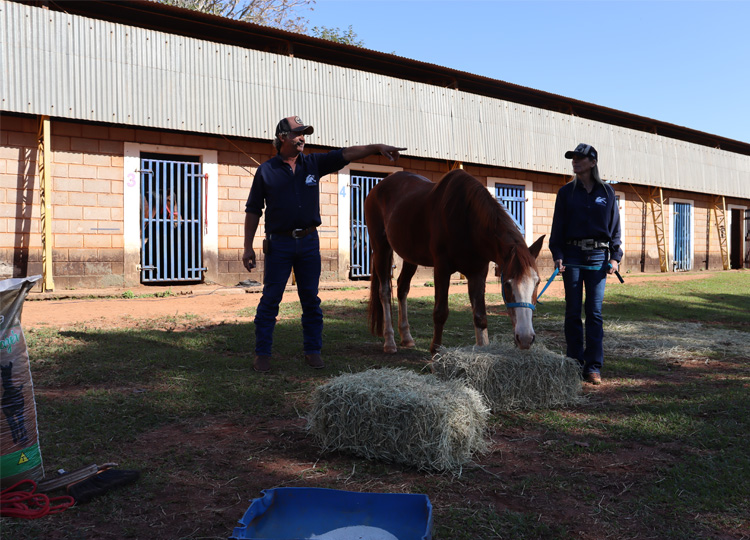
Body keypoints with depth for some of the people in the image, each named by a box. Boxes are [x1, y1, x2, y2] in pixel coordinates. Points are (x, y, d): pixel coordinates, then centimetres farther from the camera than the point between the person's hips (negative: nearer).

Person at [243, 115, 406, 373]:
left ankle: (313, 350, 18)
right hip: (279, 243, -2)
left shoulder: (314, 163, 7)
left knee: (311, 299, 7)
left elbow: (346, 154, -1)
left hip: (309, 242, 3)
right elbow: (253, 211, 2)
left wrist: (377, 147, -15)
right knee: (270, 299, 0)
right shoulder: (266, 170, 0)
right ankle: (262, 353, 10)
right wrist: (248, 247, -1)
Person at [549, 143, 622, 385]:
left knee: (595, 313, -1)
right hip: (572, 256, 0)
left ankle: (593, 367, 4)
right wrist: (557, 254, -7)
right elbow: (558, 226, 5)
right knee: (573, 312, 3)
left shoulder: (606, 192, 7)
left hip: (598, 257, 0)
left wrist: (615, 257, 0)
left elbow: (614, 226, 10)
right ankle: (575, 363, 13)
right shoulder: (566, 192, 6)